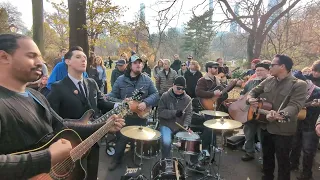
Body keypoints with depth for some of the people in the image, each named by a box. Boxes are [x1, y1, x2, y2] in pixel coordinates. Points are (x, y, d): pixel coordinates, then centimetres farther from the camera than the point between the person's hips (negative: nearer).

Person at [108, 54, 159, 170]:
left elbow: (155, 95, -3)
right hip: (124, 116, -1)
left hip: (141, 116, 2)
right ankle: (116, 159, 30)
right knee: (122, 138, 6)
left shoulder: (146, 80, -2)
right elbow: (113, 95, -1)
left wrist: (146, 103, -19)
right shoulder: (121, 80, -3)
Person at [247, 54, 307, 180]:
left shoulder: (299, 85, -14)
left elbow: (294, 106, -26)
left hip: (283, 130, -6)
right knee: (267, 156, 22)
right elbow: (254, 91, 14)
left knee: (282, 160, 9)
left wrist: (279, 115, -44)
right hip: (266, 126, 6)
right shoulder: (268, 81, 4)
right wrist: (250, 98, -10)